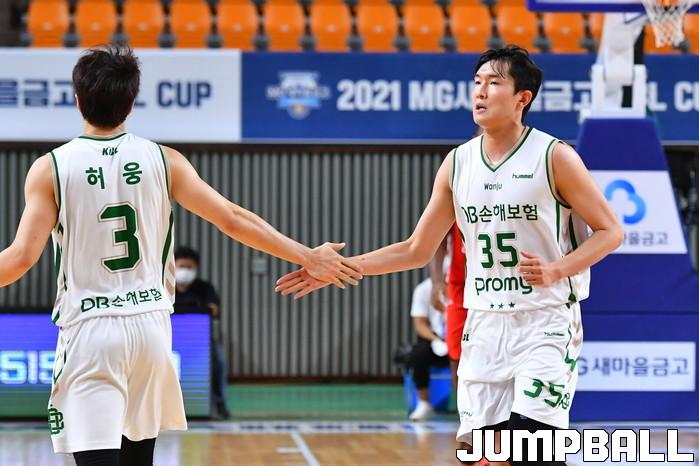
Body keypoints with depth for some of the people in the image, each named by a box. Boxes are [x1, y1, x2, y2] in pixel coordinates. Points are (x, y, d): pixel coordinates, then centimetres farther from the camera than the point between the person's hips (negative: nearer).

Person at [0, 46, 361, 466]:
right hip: (150, 325, 4)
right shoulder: (163, 160, -1)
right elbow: (233, 219, -2)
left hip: (88, 332, -3)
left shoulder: (50, 168, -7)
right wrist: (309, 258, 5)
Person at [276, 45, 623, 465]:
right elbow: (417, 250, 14)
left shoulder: (554, 157, -8)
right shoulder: (458, 163, 7)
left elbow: (610, 232, -5)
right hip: (484, 323, 5)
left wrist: (556, 271, -21)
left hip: (545, 322, -5)